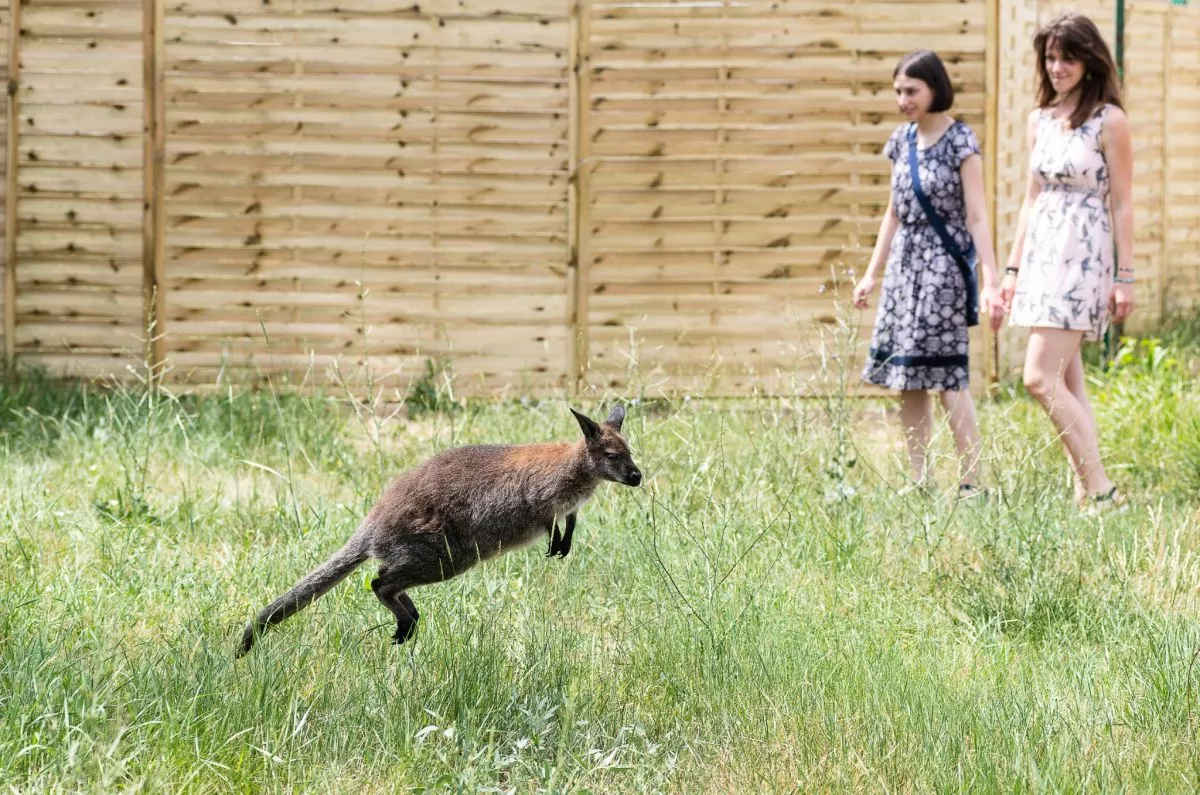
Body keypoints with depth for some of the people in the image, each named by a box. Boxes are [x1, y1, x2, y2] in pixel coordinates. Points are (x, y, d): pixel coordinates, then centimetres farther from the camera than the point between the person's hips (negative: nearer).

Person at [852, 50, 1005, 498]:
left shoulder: (960, 142, -8)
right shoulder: (902, 141, 11)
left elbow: (976, 217, -11)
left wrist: (990, 283, -17)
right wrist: (872, 273, 19)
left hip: (944, 267, -7)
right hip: (904, 267, 7)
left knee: (946, 376, -11)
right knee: (907, 381, 5)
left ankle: (970, 483, -9)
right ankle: (919, 484, 9)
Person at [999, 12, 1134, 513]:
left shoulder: (1108, 121, -7)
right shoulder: (1040, 120, 12)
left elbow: (1121, 203, -7)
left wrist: (1125, 277, -9)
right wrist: (1013, 267, 15)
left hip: (1083, 253, -7)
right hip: (1041, 251, 7)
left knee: (1040, 378, -16)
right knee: (1067, 385, 7)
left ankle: (1100, 489, -12)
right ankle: (1088, 492, 10)